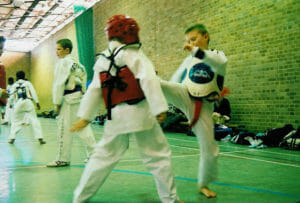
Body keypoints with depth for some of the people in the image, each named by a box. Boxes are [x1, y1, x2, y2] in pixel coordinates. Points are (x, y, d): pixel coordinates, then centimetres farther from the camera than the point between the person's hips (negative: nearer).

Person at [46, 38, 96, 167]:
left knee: (64, 129, -2)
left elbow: (59, 84, -13)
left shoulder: (63, 62, -8)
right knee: (84, 127, 12)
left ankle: (62, 159, 5)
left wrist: (57, 103, -9)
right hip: (80, 96, 9)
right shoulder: (76, 62, 18)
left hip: (70, 99, -9)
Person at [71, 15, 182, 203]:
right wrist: (160, 109, -19)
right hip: (139, 114, -5)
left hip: (115, 116, 5)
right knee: (159, 156, 6)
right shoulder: (135, 55, -6)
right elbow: (149, 81, -17)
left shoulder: (102, 60, 11)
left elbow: (94, 90, 12)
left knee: (104, 155, 16)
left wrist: (85, 117, 15)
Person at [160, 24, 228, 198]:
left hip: (202, 107, -1)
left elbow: (221, 63, -25)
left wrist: (197, 51, -38)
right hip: (184, 97, 2)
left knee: (210, 149, 4)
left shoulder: (217, 55, 2)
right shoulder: (189, 61, 11)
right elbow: (174, 82, 19)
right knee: (156, 85, -27)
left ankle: (203, 184, 23)